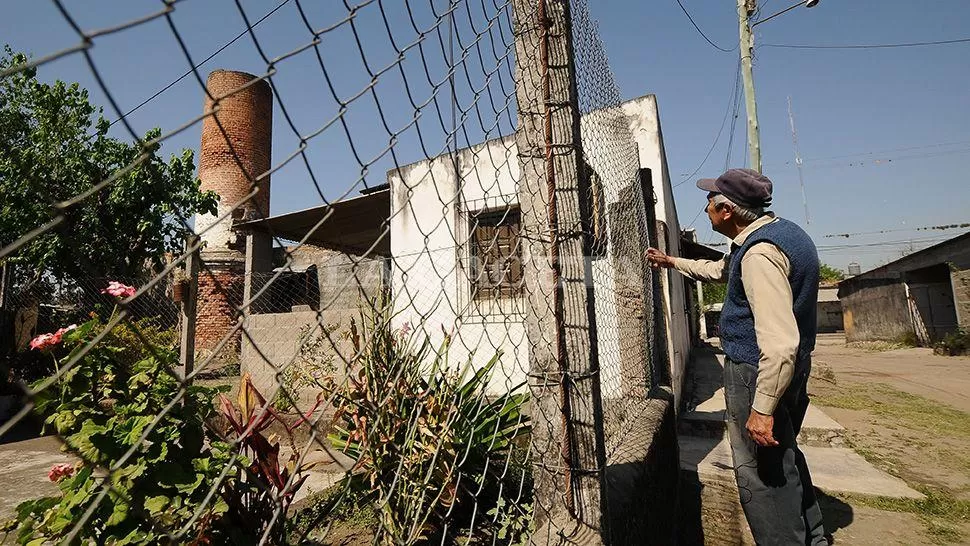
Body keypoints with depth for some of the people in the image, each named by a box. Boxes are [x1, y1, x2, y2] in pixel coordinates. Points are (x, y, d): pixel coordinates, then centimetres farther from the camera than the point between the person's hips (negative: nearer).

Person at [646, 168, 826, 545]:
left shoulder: (760, 253, -25)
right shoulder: (778, 230, 9)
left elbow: (779, 341, -30)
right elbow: (719, 269, 26)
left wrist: (763, 408, -27)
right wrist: (673, 262, 33)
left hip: (757, 374, -11)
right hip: (790, 370, 11)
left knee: (761, 474, 2)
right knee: (783, 457, 25)